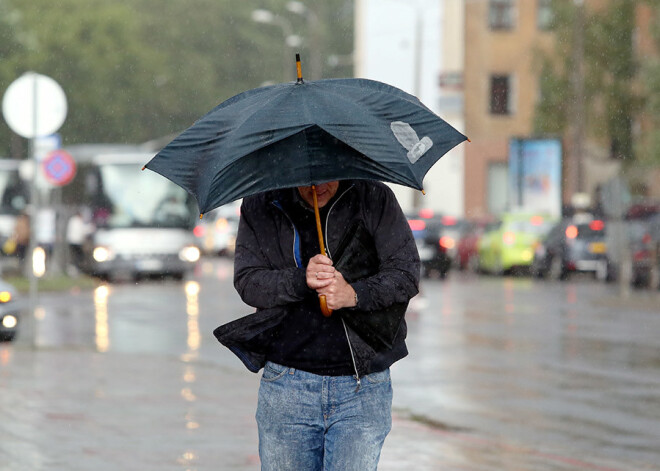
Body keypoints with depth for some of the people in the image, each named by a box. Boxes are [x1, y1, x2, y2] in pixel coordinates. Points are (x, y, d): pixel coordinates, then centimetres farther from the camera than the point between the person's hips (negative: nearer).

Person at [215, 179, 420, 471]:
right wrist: (301, 280, -21)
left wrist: (355, 295, -20)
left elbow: (406, 274, -3)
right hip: (286, 387, 1)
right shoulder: (259, 208, 4)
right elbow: (247, 282, -3)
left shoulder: (375, 199, 1)